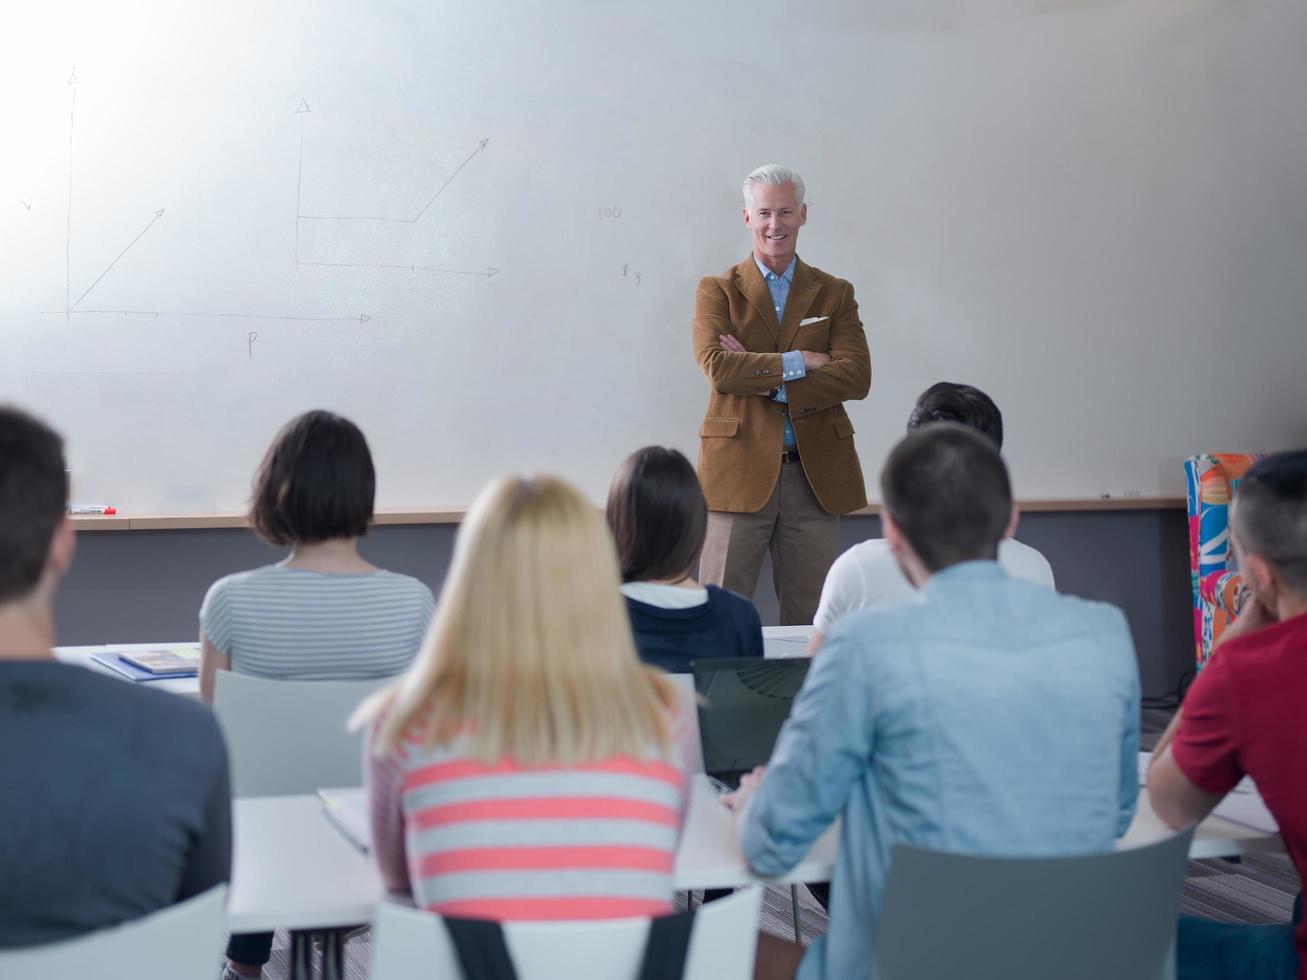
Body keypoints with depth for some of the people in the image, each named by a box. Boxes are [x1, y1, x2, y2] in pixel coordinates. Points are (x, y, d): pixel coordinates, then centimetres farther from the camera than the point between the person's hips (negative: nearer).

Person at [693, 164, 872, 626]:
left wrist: (766, 380, -12)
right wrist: (799, 362, -11)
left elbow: (857, 376, -4)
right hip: (739, 471, -2)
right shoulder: (717, 291, 6)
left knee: (810, 618, 5)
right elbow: (717, 367, -11)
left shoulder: (835, 294, 11)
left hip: (816, 474, 2)